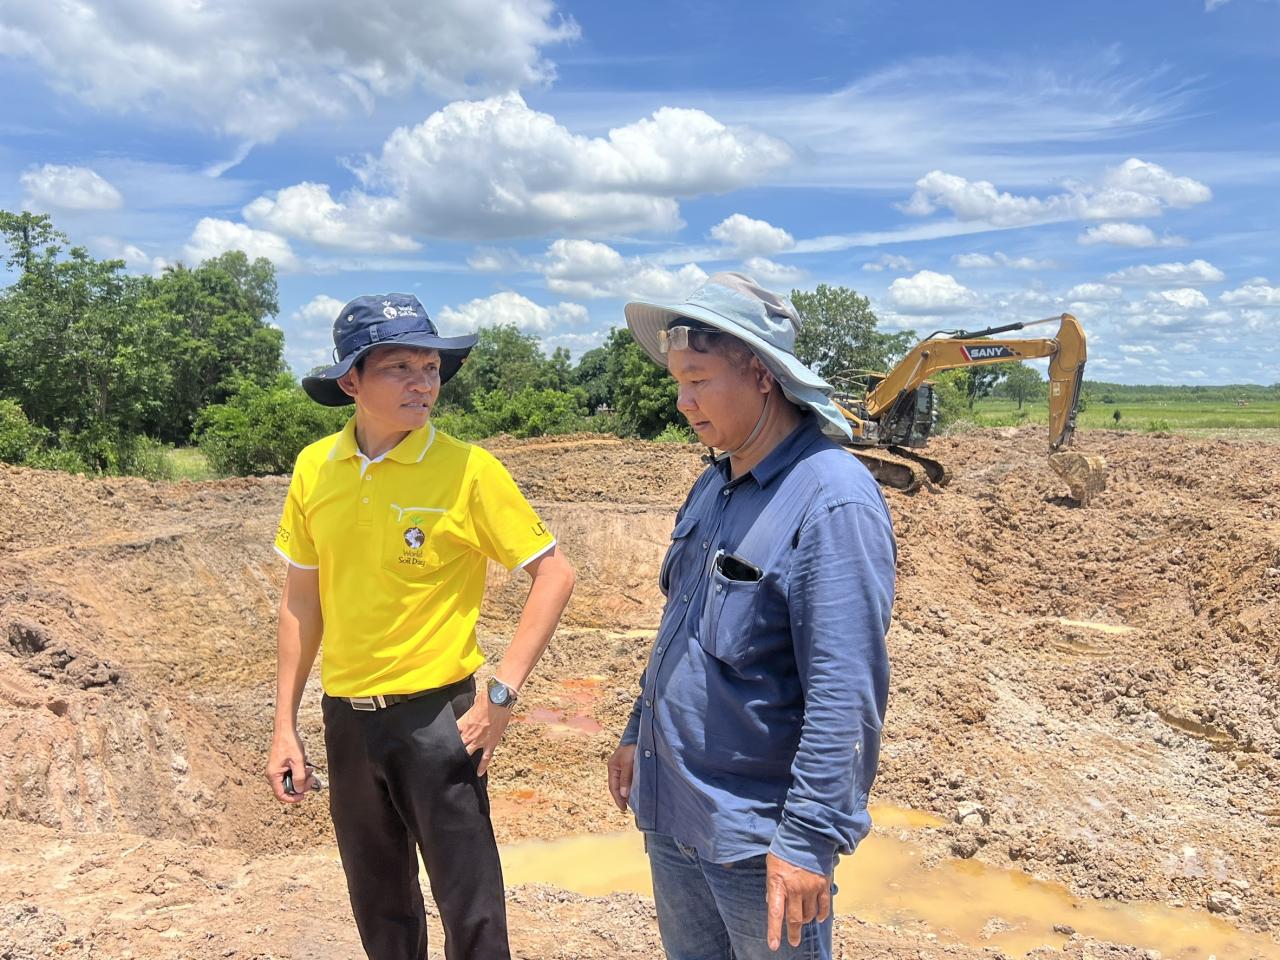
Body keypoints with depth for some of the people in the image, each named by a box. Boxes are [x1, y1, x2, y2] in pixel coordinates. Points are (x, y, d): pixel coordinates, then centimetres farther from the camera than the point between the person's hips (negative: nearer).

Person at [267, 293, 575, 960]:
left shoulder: (467, 469, -13)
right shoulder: (315, 468, -2)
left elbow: (554, 574, -10)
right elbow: (301, 599, 7)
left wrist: (501, 694, -15)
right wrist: (285, 726, 7)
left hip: (436, 713, -4)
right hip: (346, 717, 4)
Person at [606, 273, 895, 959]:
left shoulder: (833, 503, -22)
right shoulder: (714, 484, 5)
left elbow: (846, 696, -25)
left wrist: (810, 838, -24)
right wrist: (640, 732, 18)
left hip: (755, 836, -8)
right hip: (670, 811, 8)